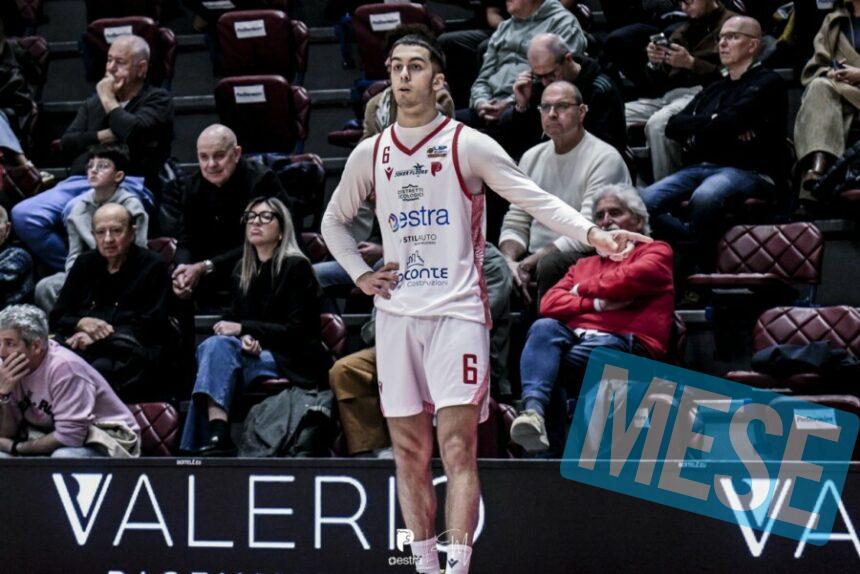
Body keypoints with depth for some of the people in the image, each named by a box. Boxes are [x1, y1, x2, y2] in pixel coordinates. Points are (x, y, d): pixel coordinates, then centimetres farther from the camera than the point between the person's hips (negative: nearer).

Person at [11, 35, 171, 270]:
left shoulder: (157, 100, 10)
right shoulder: (94, 102, 27)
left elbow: (133, 131, -11)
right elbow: (67, 143, 15)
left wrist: (108, 99, 3)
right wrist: (103, 136, -1)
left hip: (129, 182, -6)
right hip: (81, 180, 6)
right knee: (23, 215, -20)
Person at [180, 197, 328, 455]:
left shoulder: (296, 267, -3)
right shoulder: (243, 271, 17)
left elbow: (296, 331, -9)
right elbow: (233, 319, 13)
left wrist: (244, 329, -14)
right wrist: (245, 339, -11)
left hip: (295, 364, -6)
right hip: (256, 355, 6)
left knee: (217, 347, -27)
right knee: (216, 345, -26)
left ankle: (216, 435, -40)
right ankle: (216, 434, -41)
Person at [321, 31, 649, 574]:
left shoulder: (468, 144, -1)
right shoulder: (371, 154, 11)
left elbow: (536, 199, -7)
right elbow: (334, 220, 25)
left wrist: (593, 233, -22)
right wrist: (360, 274, 10)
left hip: (457, 310, -4)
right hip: (396, 311, 4)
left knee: (458, 446, -12)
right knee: (410, 450, 6)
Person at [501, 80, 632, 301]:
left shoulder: (605, 159, -6)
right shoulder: (532, 157, 16)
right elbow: (515, 223, 15)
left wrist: (528, 263, -18)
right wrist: (509, 261, -8)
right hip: (535, 257, 5)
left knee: (551, 263, -37)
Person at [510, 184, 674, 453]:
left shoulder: (656, 252, 21)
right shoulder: (584, 265, 34)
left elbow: (631, 279, -4)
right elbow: (549, 303, 15)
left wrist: (584, 289, 12)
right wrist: (596, 304, -1)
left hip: (624, 342, -4)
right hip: (574, 336, 4)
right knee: (544, 328, -31)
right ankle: (533, 410, -48)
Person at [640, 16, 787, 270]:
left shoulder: (767, 83, 4)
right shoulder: (715, 89, 26)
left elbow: (729, 122, -11)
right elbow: (673, 126, 14)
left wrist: (698, 126, 7)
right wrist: (714, 124, -1)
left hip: (750, 171, -6)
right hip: (703, 167, 7)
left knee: (704, 197, -41)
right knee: (643, 201, -21)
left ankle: (701, 270, -24)